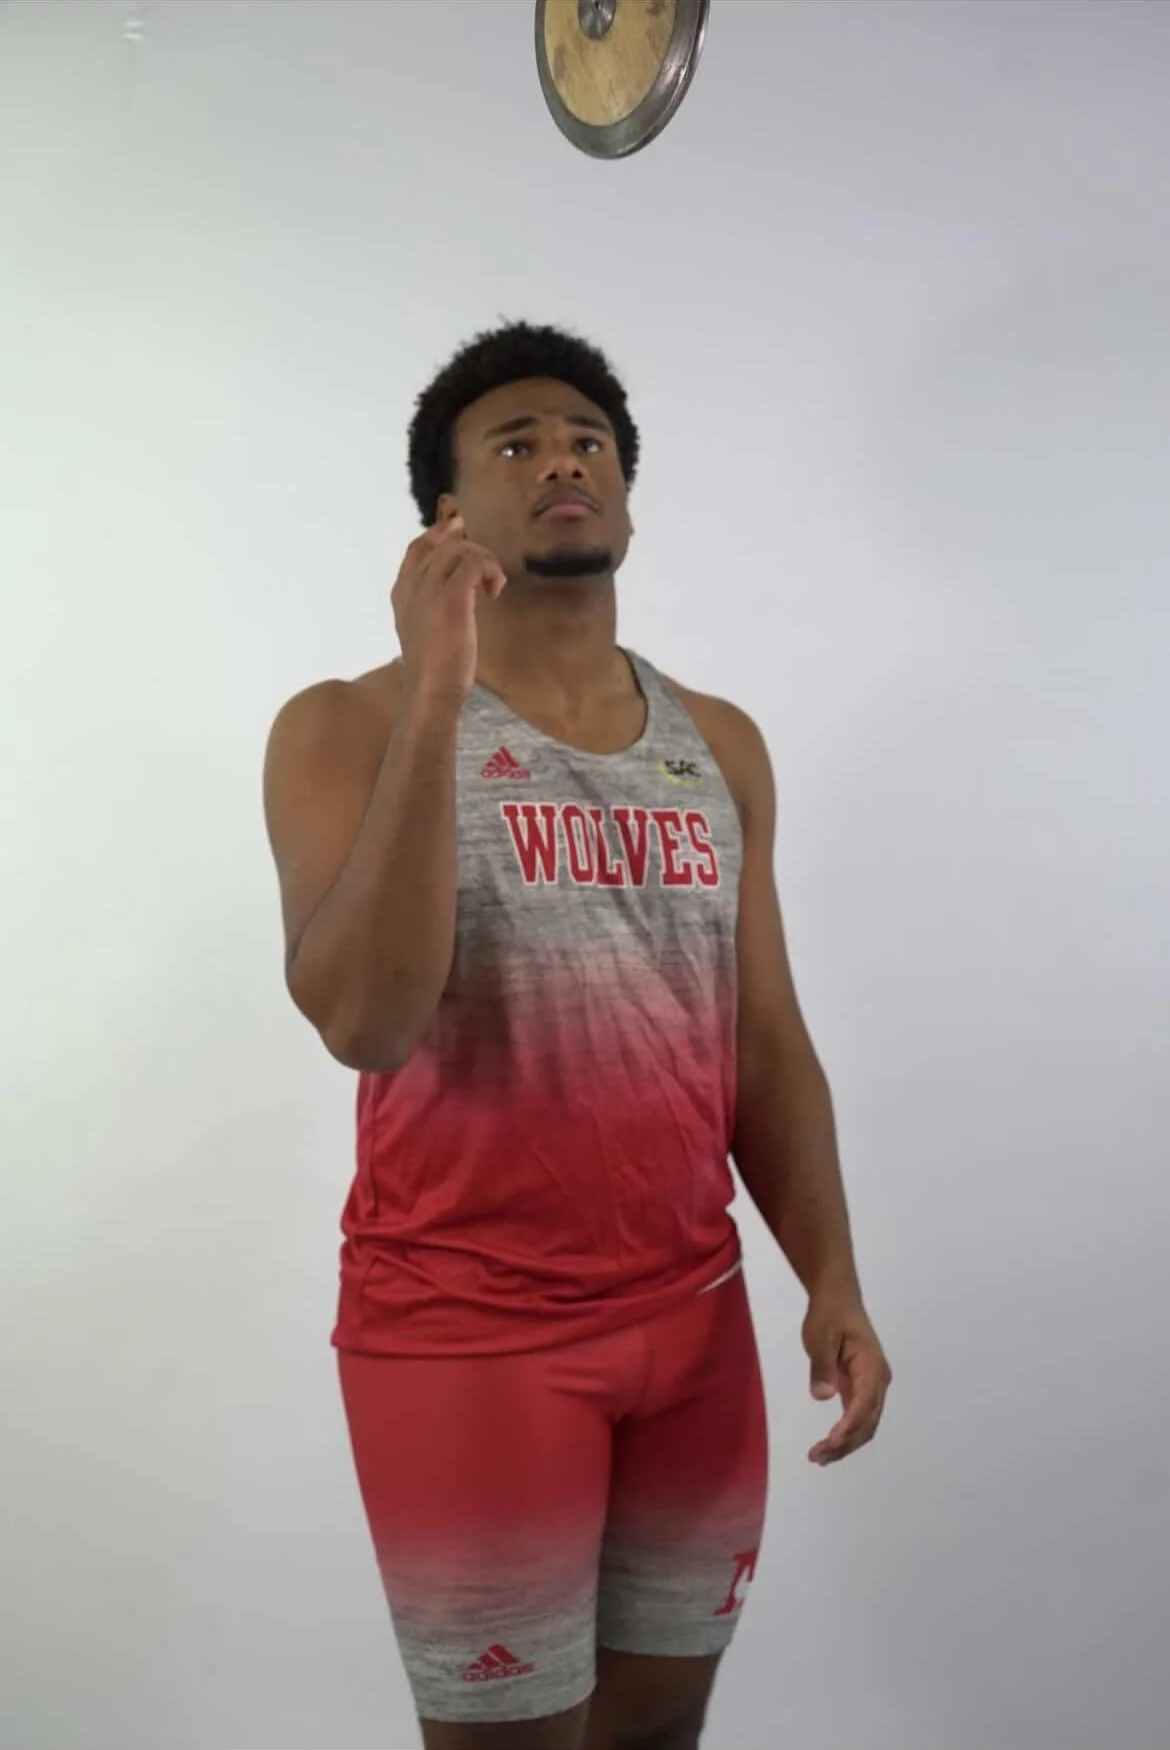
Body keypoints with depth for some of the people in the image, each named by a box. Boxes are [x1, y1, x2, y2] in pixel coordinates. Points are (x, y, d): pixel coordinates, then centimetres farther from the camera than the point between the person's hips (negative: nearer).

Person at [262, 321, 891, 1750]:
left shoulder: (721, 746, 7)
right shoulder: (350, 727, -8)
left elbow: (766, 1042, 9)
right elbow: (363, 1022, -23)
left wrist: (832, 1279, 0)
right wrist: (437, 697, -26)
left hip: (696, 1314, 5)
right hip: (465, 1327, -4)